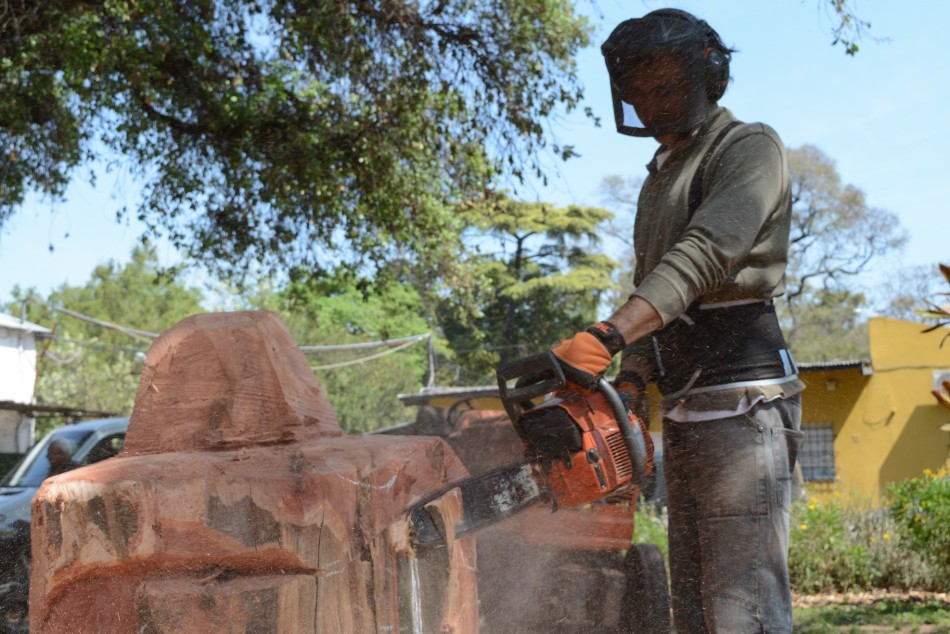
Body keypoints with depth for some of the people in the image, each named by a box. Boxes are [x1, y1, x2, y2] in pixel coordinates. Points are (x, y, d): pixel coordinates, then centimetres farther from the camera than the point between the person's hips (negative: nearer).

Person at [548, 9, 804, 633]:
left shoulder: (748, 148, -3)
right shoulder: (660, 180, 24)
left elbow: (704, 255, -20)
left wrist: (602, 338, -33)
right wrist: (627, 387, 2)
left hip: (741, 404, -9)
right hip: (685, 413, 9)